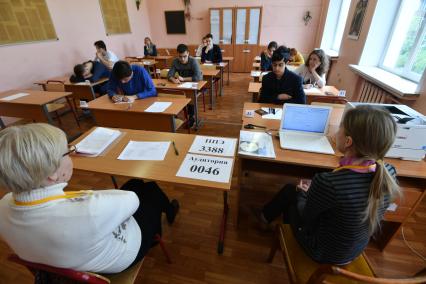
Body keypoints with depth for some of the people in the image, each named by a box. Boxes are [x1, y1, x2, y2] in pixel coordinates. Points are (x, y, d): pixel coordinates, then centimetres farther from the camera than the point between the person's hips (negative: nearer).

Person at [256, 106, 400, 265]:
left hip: (324, 252, -5)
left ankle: (263, 218, 46)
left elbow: (305, 218, -20)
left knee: (290, 192, 16)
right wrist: (314, 190, 4)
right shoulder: (389, 173, -19)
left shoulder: (328, 182, -39)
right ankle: (267, 217, 44)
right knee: (292, 190, 18)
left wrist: (303, 193, 0)